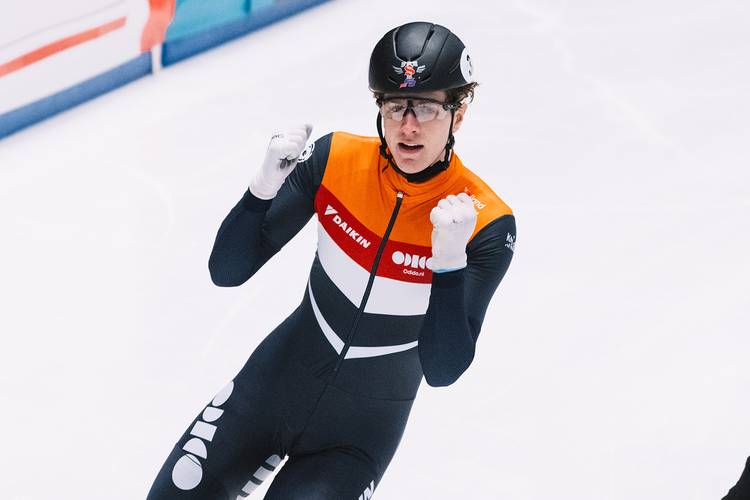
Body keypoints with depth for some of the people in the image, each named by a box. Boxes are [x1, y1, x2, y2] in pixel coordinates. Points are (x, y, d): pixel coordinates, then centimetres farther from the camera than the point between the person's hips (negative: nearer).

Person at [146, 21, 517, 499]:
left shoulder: (487, 224, -19)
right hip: (276, 382, 3)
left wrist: (449, 261, -34)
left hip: (365, 425, -2)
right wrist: (266, 183, -27)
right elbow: (227, 271, -10)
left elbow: (442, 369, -20)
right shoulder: (335, 159, -13)